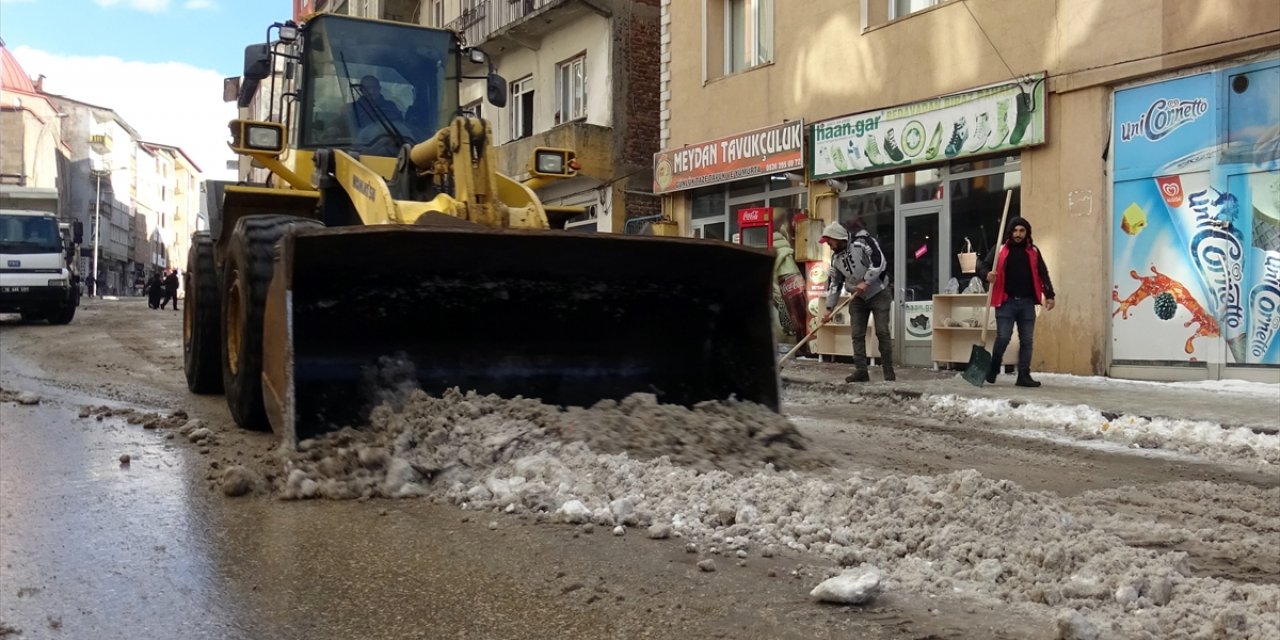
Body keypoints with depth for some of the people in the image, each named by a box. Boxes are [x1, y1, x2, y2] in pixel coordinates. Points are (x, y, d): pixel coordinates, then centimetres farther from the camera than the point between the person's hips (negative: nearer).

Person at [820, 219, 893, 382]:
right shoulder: (836, 257, 4)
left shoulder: (862, 242, -17)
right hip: (858, 298, 6)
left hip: (879, 294, -6)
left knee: (882, 332, -7)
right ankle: (861, 371, 3)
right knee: (857, 334, 0)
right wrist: (829, 308, 6)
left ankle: (889, 371, 1)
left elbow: (879, 261, -24)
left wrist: (865, 282, -25)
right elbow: (834, 283, 9)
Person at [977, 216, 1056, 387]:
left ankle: (1024, 376, 10)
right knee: (1003, 337, -9)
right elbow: (982, 266, 0)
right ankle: (993, 369, 12)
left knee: (1027, 340, 3)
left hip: (1027, 302, 3)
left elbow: (1043, 274, 13)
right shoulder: (1000, 250, 2)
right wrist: (987, 275, -22)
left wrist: (1049, 295, 5)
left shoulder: (1033, 251, 10)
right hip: (1006, 302, -3)